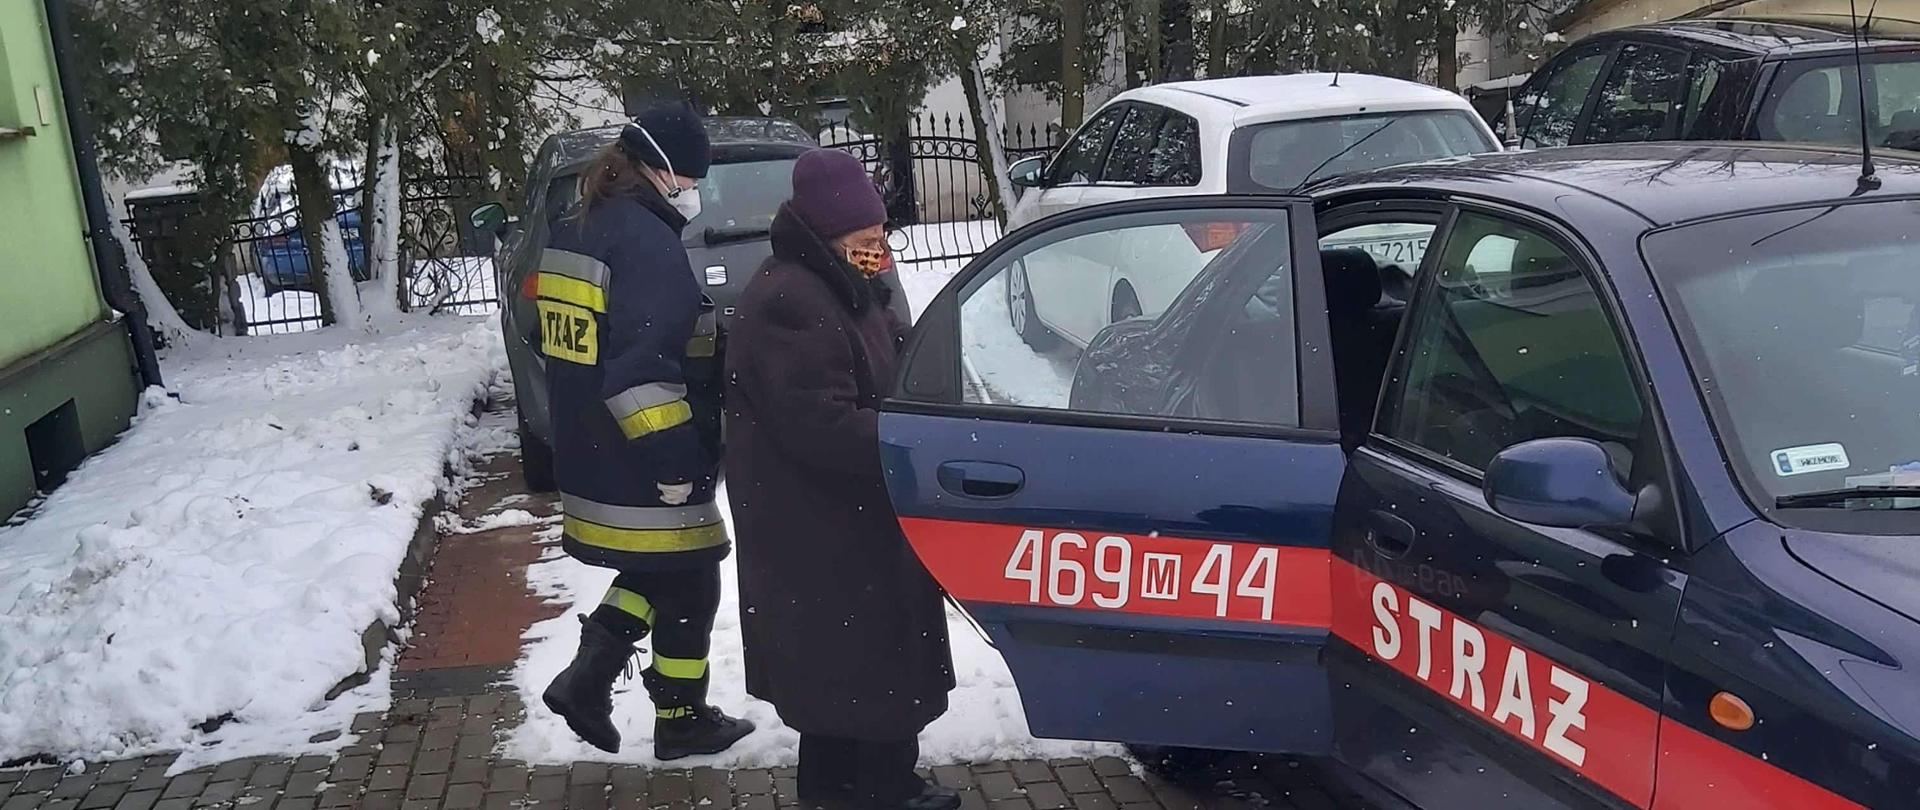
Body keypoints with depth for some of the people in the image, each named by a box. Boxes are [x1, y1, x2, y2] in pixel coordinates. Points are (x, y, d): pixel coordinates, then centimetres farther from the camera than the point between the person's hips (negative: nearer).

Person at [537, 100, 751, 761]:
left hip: (590, 462, 9)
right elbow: (643, 370, -28)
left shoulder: (570, 235, 11)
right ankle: (682, 721, 22)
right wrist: (675, 462, -23)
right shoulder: (647, 241, -20)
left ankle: (587, 680, 16)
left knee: (652, 573, 24)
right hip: (644, 475, -9)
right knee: (688, 590, 9)